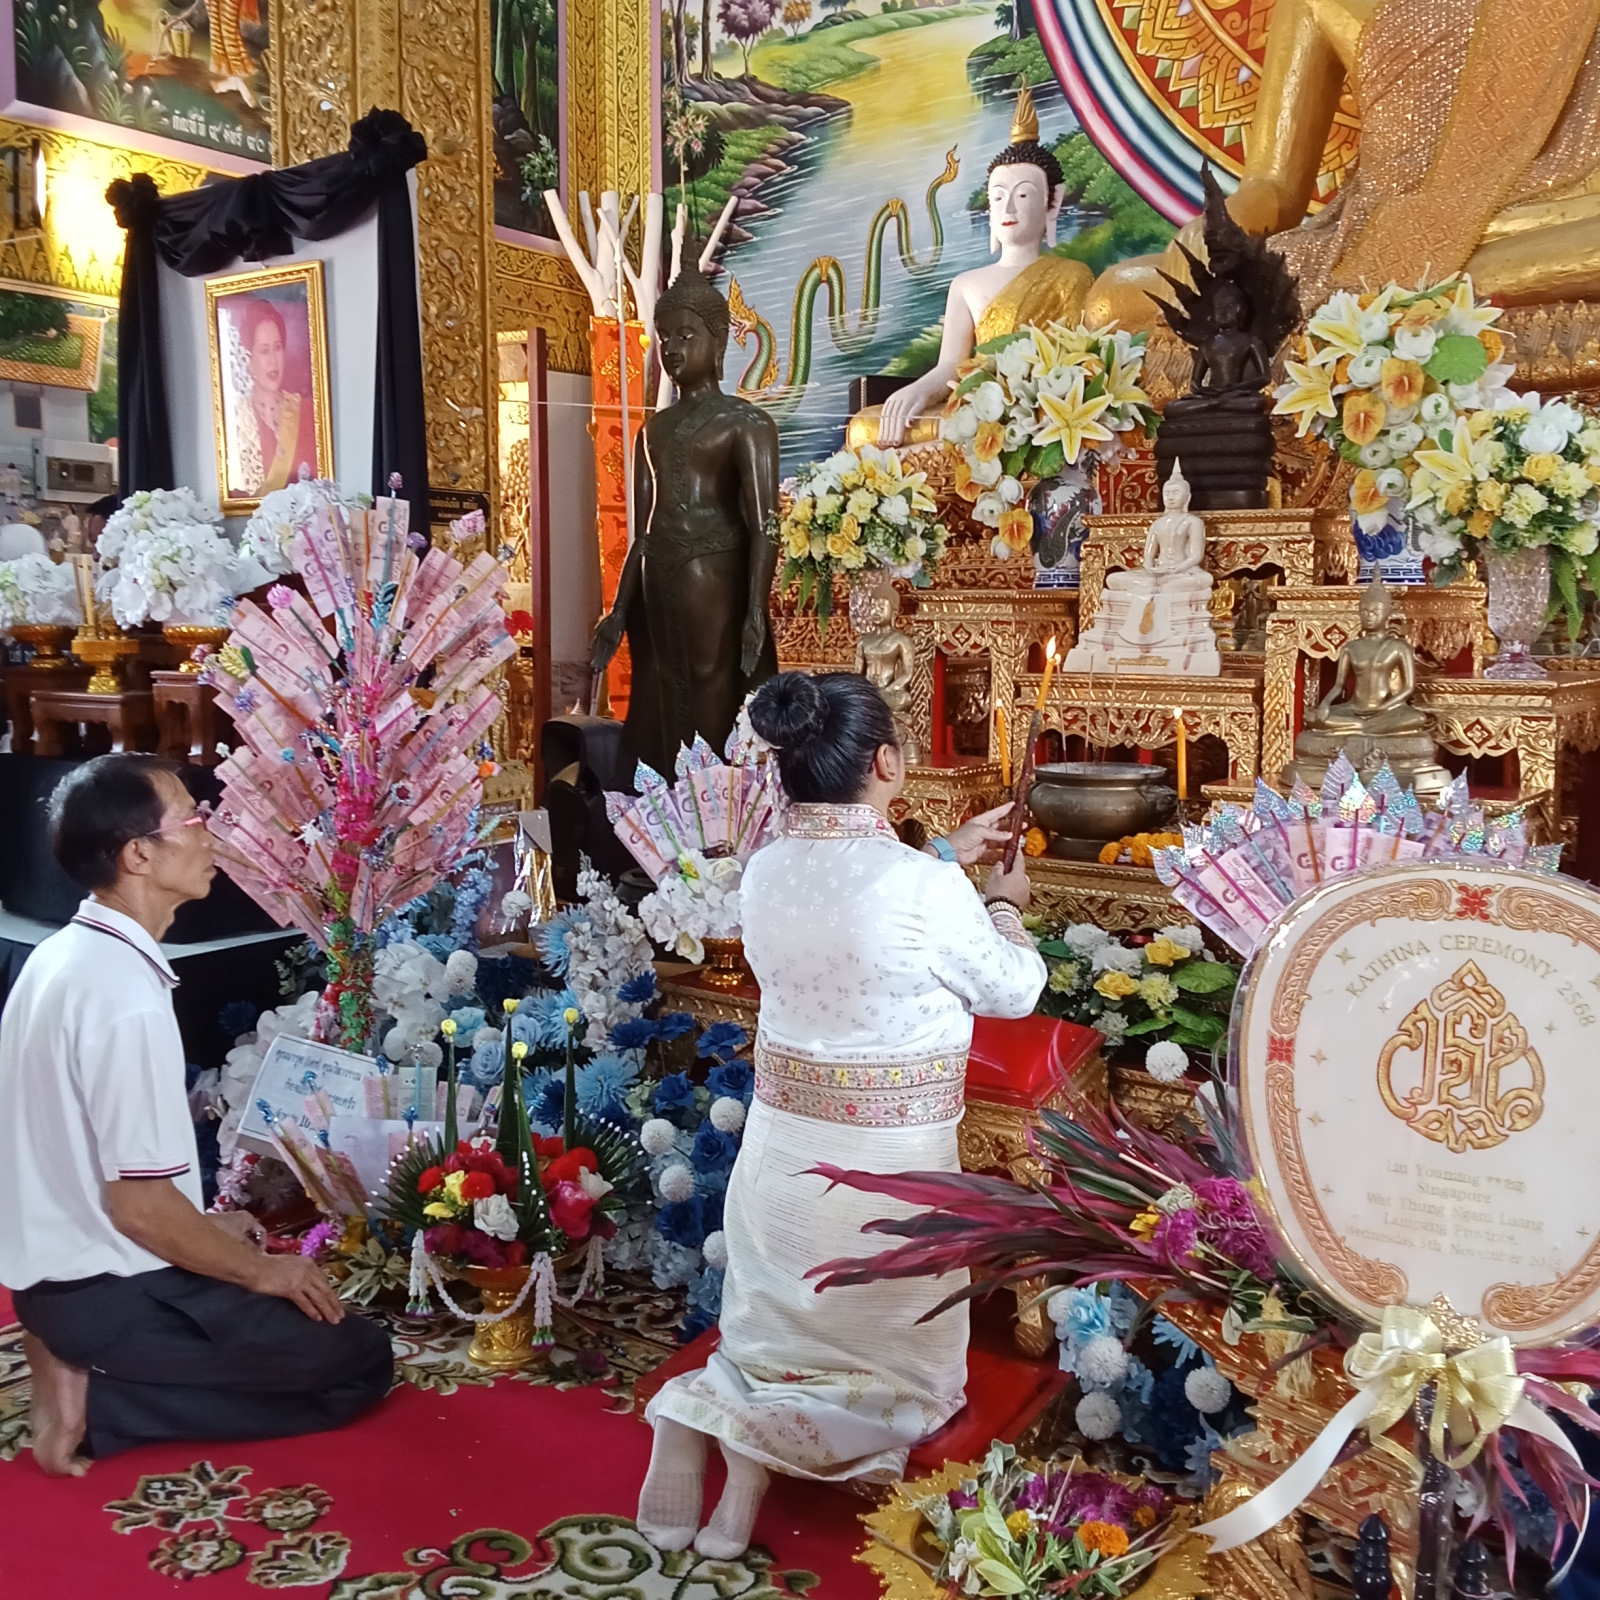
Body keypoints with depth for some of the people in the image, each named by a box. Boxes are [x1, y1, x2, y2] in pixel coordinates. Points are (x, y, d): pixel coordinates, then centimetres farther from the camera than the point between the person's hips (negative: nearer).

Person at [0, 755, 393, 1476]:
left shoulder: (62, 953, 2)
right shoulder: (126, 997, -28)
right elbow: (139, 1203, -26)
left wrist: (201, 1224, 16)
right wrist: (259, 1270, -10)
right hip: (108, 1293, -9)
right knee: (360, 1361, 2)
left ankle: (81, 1362, 9)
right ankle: (95, 1404, -4)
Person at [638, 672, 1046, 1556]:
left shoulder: (765, 872, -4)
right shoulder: (926, 888, -22)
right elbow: (1013, 991, -4)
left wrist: (945, 855, 24)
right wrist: (1005, 904, 15)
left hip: (780, 1147, 5)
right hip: (886, 1164, -5)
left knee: (777, 1341, 26)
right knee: (899, 1367, 17)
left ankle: (696, 1412, -3)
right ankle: (767, 1438, -8)